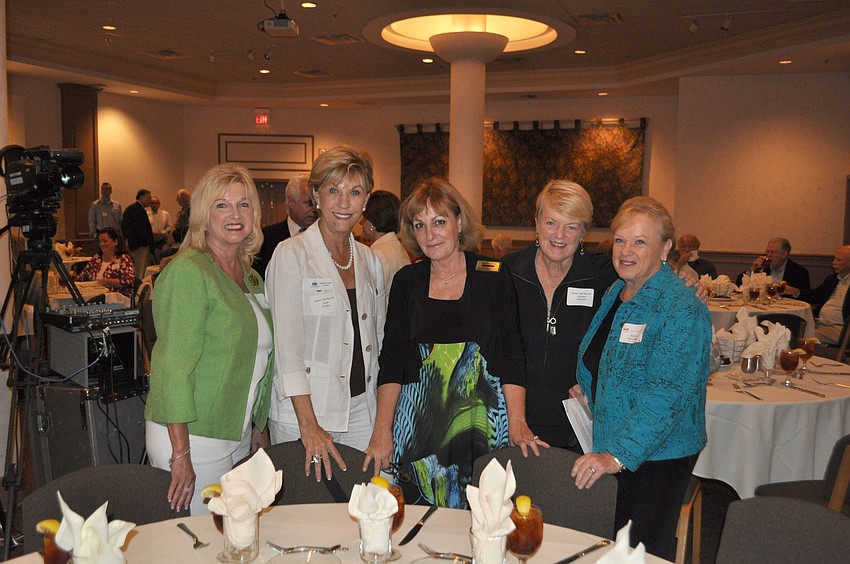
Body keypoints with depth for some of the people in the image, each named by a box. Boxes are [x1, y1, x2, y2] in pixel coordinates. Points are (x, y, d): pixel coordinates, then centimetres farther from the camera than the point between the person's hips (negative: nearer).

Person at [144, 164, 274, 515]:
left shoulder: (250, 278, 12)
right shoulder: (188, 271, -14)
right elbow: (174, 365, -19)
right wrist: (182, 453, -22)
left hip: (238, 440, 8)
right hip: (193, 438, -8)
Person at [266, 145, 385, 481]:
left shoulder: (368, 259, 10)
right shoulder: (291, 255, -7)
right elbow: (288, 346, -13)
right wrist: (309, 424, -20)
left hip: (362, 411, 5)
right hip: (303, 413, -5)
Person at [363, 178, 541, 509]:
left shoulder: (494, 277, -1)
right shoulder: (406, 281, 5)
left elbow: (512, 355, -2)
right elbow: (391, 360, 3)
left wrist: (517, 423, -10)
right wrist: (382, 429, -5)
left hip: (483, 418, -1)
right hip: (417, 420, 2)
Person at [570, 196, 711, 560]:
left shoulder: (681, 310, -20)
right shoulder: (615, 294, 7)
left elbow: (666, 394, -28)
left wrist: (618, 455, -32)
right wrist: (588, 385, 5)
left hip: (654, 456, -8)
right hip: (609, 449, 8)